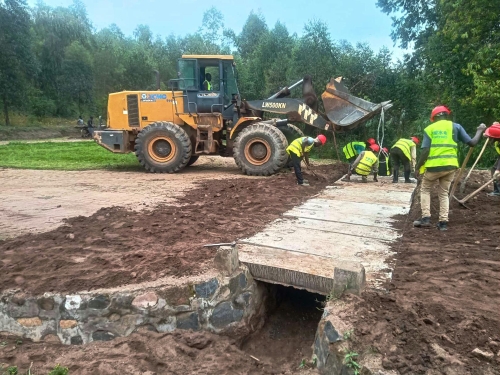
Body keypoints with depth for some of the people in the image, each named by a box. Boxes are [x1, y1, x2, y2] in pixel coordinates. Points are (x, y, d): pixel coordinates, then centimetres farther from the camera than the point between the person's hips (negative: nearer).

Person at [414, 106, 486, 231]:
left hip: (434, 166, -2)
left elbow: (425, 151, -5)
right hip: (450, 165, 2)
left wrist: (418, 167, 3)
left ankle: (425, 218, 7)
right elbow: (472, 143, 6)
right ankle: (443, 222, 11)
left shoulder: (429, 129, 4)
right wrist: (480, 130, 23)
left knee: (425, 189, 18)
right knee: (444, 193, 17)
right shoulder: (455, 126, 7)